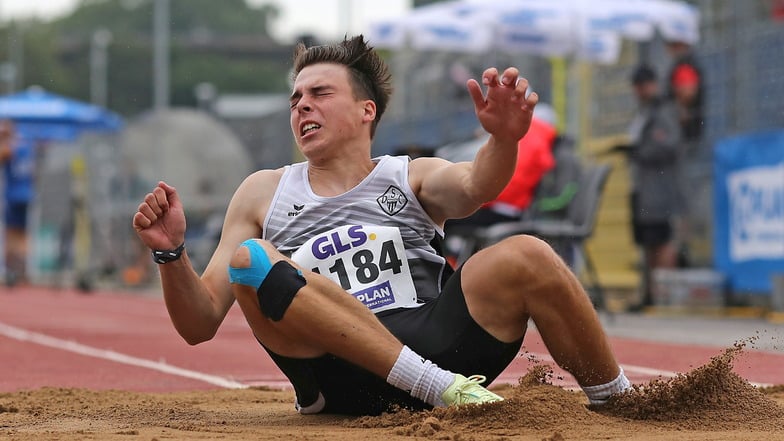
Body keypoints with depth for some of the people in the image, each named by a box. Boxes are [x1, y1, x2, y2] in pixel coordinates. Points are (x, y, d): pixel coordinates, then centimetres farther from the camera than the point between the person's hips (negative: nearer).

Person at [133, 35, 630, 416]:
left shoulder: (412, 178, 17)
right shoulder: (263, 194, 19)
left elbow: (474, 186, -9)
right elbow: (200, 326, 13)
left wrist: (504, 140, -32)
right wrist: (172, 254, -8)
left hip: (436, 338, 0)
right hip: (346, 384, 0)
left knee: (526, 257, -21)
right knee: (252, 261, -25)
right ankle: (440, 388, -30)